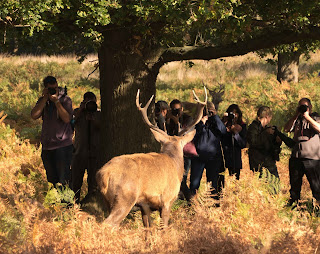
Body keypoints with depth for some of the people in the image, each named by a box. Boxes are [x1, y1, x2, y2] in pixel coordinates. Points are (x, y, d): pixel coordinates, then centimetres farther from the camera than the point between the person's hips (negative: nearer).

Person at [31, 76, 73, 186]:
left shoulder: (65, 99, -3)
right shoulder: (43, 101, 9)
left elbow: (67, 119, -17)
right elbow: (34, 116, -6)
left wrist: (56, 101, -18)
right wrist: (45, 99, -10)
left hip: (63, 145, -5)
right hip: (47, 146, 5)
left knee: (63, 180, -9)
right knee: (51, 179, 12)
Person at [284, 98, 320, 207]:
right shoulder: (297, 119, 16)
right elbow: (287, 129, 2)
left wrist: (307, 117, -15)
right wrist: (296, 115, -5)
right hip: (296, 157, 4)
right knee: (294, 184, 9)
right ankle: (293, 204, 17)